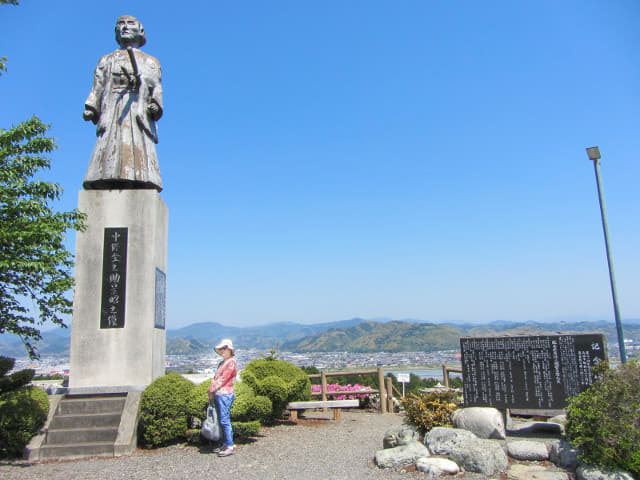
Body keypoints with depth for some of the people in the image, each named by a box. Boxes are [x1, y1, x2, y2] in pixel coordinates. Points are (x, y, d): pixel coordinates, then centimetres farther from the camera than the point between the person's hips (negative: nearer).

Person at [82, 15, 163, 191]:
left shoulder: (150, 62, 28)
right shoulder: (106, 61, 32)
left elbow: (156, 89, 12)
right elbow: (97, 88, 19)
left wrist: (155, 105, -8)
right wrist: (91, 108, 2)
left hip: (139, 112, -1)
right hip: (112, 113, 1)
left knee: (139, 149, -19)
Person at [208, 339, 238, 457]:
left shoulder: (231, 362, -8)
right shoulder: (221, 363, 20)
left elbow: (223, 379, -13)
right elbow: (215, 378, 18)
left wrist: (212, 391, -9)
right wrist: (211, 392, 6)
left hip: (225, 394, -9)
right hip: (218, 395, 9)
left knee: (225, 420, -9)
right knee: (222, 421, 11)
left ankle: (230, 446, -4)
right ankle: (225, 445, 18)